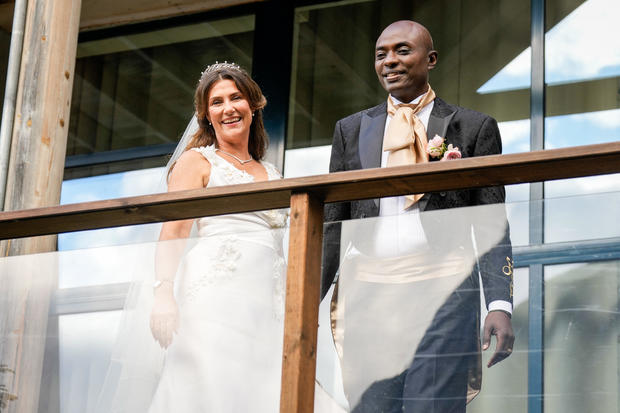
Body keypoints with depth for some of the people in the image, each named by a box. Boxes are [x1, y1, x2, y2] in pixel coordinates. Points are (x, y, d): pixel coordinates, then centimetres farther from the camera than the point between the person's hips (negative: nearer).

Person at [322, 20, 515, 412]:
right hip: (368, 292, 3)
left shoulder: (473, 127, 9)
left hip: (442, 291, -3)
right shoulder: (351, 130, 16)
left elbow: (491, 226, 5)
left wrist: (500, 304, -7)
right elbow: (332, 224, 15)